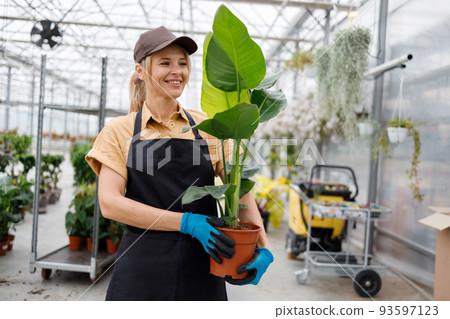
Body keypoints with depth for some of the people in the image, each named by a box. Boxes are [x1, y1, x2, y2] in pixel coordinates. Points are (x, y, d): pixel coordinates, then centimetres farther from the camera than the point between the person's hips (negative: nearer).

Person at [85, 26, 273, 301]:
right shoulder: (119, 131, 1)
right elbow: (110, 203, -10)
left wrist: (263, 248, -12)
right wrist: (187, 222, -18)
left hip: (201, 271, 2)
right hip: (142, 269, -1)